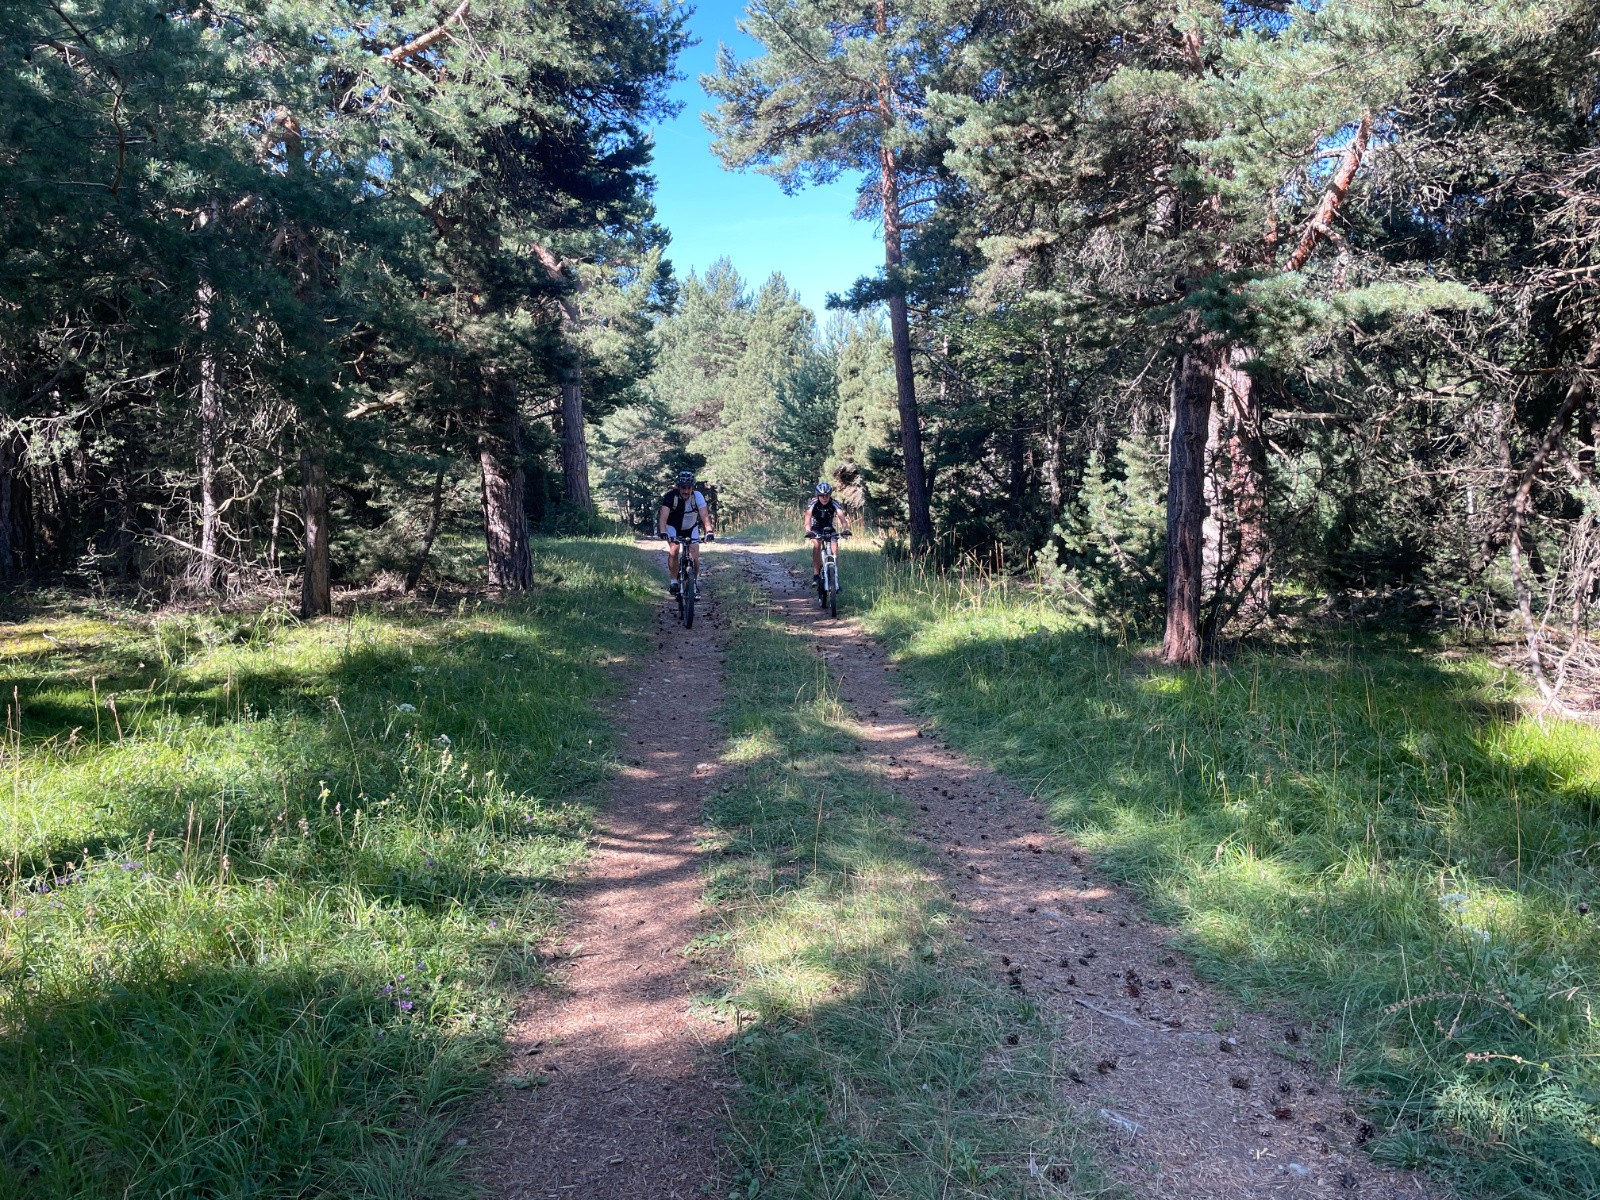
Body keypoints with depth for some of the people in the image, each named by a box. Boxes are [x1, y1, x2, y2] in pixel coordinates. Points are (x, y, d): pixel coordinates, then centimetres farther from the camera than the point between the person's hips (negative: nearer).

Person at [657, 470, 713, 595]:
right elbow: (663, 517, -38)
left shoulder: (697, 496, -25)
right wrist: (663, 532, -55)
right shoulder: (671, 496, -28)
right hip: (673, 527, -1)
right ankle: (674, 581, -10)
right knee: (673, 551, -25)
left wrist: (709, 531, -52)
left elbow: (705, 515, -35)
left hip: (691, 528, 1)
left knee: (695, 557, -12)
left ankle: (694, 582, 11)